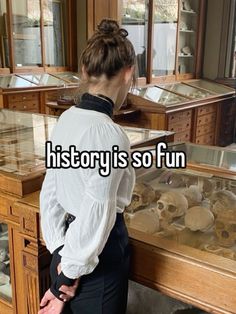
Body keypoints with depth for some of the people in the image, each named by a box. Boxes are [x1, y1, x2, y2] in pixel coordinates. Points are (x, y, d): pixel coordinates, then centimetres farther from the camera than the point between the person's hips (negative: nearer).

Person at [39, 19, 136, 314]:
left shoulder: (66, 119, -2)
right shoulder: (110, 134, -26)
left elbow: (49, 193, 1)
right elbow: (95, 216, -25)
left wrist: (60, 252, 2)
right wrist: (70, 275, -12)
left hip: (69, 243, 7)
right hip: (98, 255, -7)